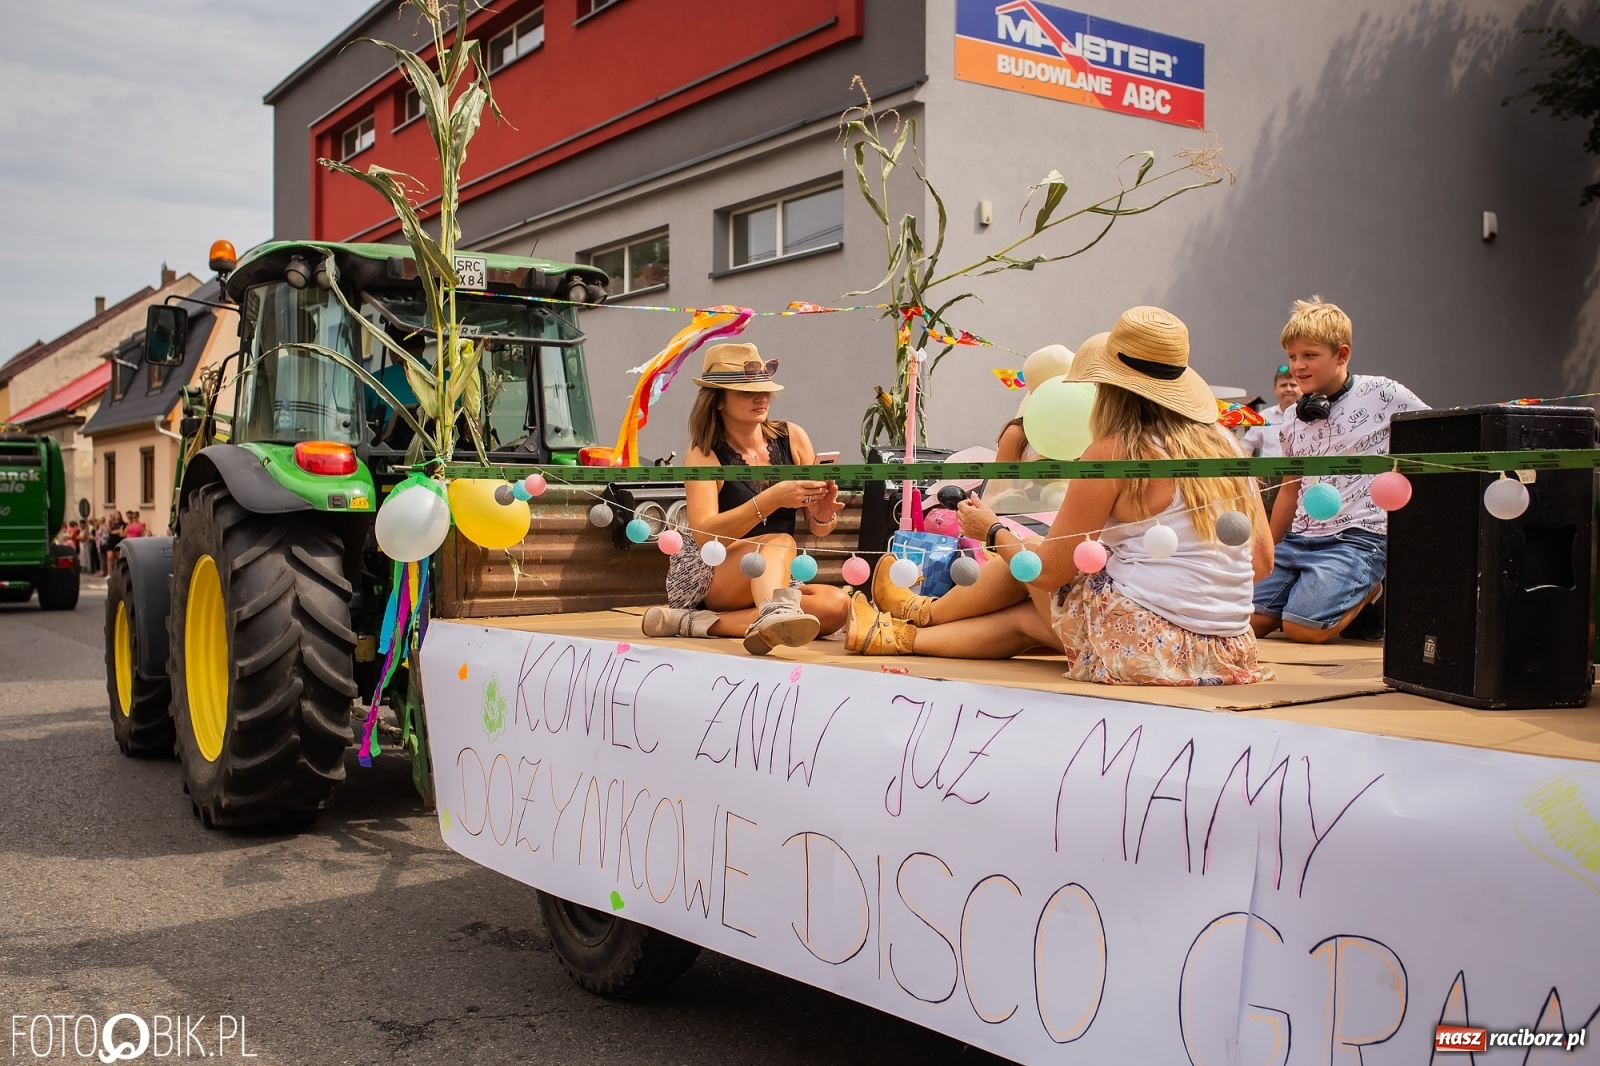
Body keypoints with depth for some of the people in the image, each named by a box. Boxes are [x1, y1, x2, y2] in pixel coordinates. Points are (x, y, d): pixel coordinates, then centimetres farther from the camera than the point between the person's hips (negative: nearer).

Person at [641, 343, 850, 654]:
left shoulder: (792, 438, 2)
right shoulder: (703, 457, -8)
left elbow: (817, 529, 6)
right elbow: (703, 535, -24)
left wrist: (824, 514, -20)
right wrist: (771, 499, -35)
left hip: (771, 583, 5)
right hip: (705, 576, -4)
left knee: (837, 605, -25)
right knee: (780, 542, -31)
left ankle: (696, 623, -27)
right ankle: (776, 615, -65)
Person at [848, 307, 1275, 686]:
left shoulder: (1112, 453, -11)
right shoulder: (1225, 444, 6)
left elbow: (1048, 571, -5)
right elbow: (1262, 559, 10)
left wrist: (993, 531, 13)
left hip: (1144, 648, -6)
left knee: (1026, 551, 18)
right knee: (1024, 617, 23)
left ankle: (924, 612, 40)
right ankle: (902, 636, 36)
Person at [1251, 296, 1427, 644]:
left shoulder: (1382, 395, -4)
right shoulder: (1294, 423, 13)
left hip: (1357, 537, -6)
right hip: (1298, 537, 6)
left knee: (1302, 627, -22)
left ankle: (1370, 592, 8)